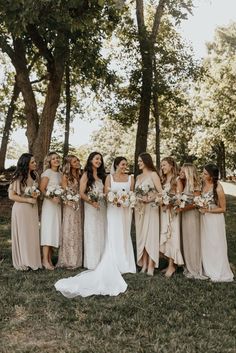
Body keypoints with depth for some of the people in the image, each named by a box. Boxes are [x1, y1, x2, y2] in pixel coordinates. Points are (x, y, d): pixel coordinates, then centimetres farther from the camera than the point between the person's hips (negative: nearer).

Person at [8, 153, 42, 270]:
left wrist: (36, 195, -3)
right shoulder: (18, 178, -14)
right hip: (21, 209, -6)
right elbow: (11, 195, -14)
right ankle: (22, 262, 17)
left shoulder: (34, 175, 5)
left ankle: (33, 260, 20)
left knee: (33, 235, 8)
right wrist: (28, 200, -17)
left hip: (33, 209, 6)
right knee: (22, 235, 4)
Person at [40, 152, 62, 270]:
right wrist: (51, 198, -21)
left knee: (55, 230, 6)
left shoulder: (60, 174, 15)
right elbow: (42, 189, -10)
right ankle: (45, 260, -4)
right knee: (48, 230, -8)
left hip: (58, 204, 7)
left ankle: (50, 259, 12)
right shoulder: (48, 172, -6)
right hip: (49, 204, -7)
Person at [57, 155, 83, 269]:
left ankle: (77, 259, 18)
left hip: (79, 206, 6)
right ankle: (69, 260, 6)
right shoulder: (66, 176, -5)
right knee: (70, 231, -3)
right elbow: (64, 191, -7)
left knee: (78, 231, 9)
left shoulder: (79, 175, 11)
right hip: (69, 206, -6)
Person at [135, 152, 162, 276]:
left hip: (150, 208, -6)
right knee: (141, 235, 5)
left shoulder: (153, 174, -2)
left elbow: (161, 192, -8)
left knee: (150, 234, -7)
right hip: (139, 209, 6)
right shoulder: (138, 177, 16)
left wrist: (149, 198, -18)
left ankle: (151, 266, -5)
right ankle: (144, 264, 10)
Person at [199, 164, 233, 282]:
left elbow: (223, 209, -12)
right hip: (204, 218, 7)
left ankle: (219, 273, 21)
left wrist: (208, 210, -20)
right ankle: (209, 270, 31)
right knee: (206, 244, 15)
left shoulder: (218, 189, -21)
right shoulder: (204, 184, -2)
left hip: (215, 219, -7)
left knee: (215, 245, 5)